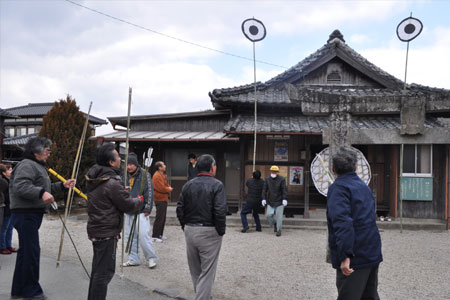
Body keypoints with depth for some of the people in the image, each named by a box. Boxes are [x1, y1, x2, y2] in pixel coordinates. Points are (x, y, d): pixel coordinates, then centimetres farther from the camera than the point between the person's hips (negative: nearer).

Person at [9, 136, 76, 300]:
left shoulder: (38, 166, 23)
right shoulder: (27, 165, -12)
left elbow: (45, 187, 30)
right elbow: (20, 186, -27)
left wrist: (62, 185, 22)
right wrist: (42, 193, -35)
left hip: (32, 214, 11)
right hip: (26, 214, -11)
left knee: (25, 252, 16)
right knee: (31, 251, -7)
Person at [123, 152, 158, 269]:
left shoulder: (145, 175, -7)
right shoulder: (126, 176, 10)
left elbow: (150, 193, -8)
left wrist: (147, 209, -12)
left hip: (141, 212, -6)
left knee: (143, 235, -8)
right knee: (130, 237, 11)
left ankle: (151, 258, 8)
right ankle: (133, 259, 23)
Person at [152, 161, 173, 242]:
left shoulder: (162, 175, 15)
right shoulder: (157, 176, -18)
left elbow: (165, 184, 22)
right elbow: (162, 188, -23)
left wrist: (168, 187, 1)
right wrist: (169, 189, -6)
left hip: (164, 199, 10)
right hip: (160, 200, -10)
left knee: (163, 218, 14)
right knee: (159, 218, -8)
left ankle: (160, 235, 23)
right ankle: (155, 236, -3)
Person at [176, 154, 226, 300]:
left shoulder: (188, 185, 5)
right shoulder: (217, 185, -10)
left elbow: (180, 209, 4)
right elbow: (220, 211, -18)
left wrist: (185, 227, 13)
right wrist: (221, 231, -7)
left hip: (189, 231, 6)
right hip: (209, 232, -5)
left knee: (195, 270, 20)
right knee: (207, 271, 3)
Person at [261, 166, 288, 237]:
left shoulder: (282, 179, -9)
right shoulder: (267, 179, 1)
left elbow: (284, 190, -14)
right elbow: (264, 189, 1)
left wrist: (284, 199, -24)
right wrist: (263, 199, -6)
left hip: (279, 201, -3)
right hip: (270, 201, 3)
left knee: (279, 216, -2)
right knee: (268, 214, -8)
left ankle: (279, 230, 12)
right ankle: (274, 224, 21)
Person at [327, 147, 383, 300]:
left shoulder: (338, 187, -13)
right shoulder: (364, 186, 15)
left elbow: (343, 223, -26)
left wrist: (345, 256, -29)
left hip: (355, 259, -8)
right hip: (373, 254, 8)